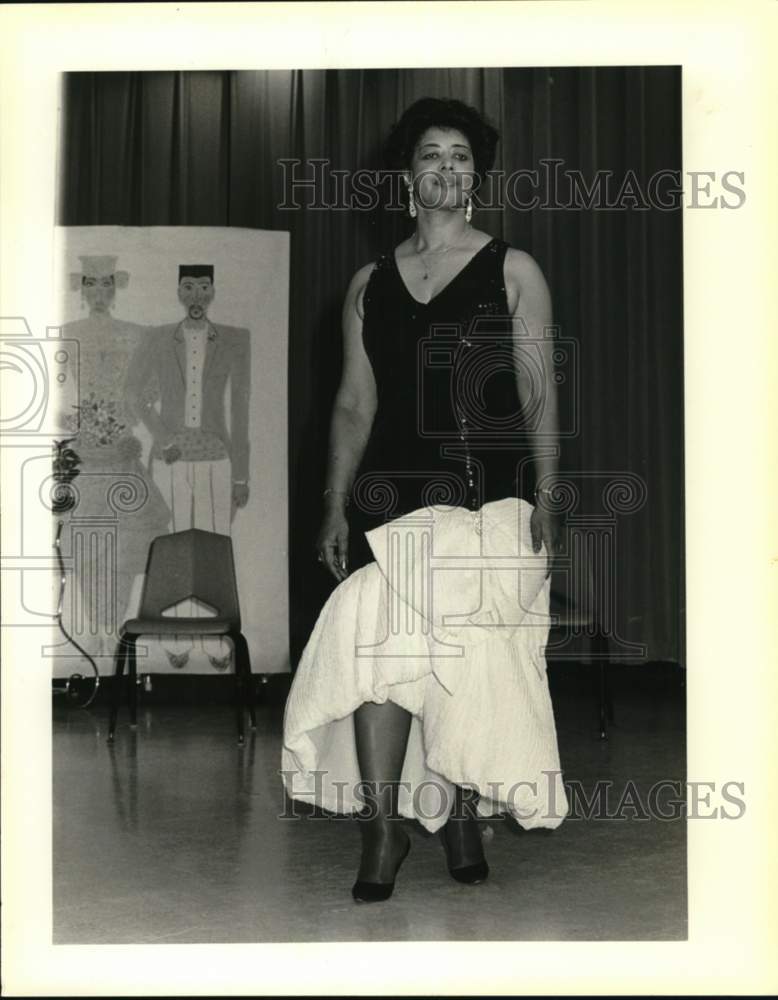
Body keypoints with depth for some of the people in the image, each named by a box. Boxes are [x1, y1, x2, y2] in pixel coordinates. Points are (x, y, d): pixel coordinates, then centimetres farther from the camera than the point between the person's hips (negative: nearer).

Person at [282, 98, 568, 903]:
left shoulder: (513, 271, 8)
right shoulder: (369, 284, 15)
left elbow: (540, 394, 4)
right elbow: (354, 402, 14)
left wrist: (544, 497, -6)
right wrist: (335, 505, 7)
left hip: (488, 501, -1)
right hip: (390, 496, 2)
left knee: (473, 652, -3)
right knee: (380, 640, -12)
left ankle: (464, 812, 14)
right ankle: (382, 827, -5)